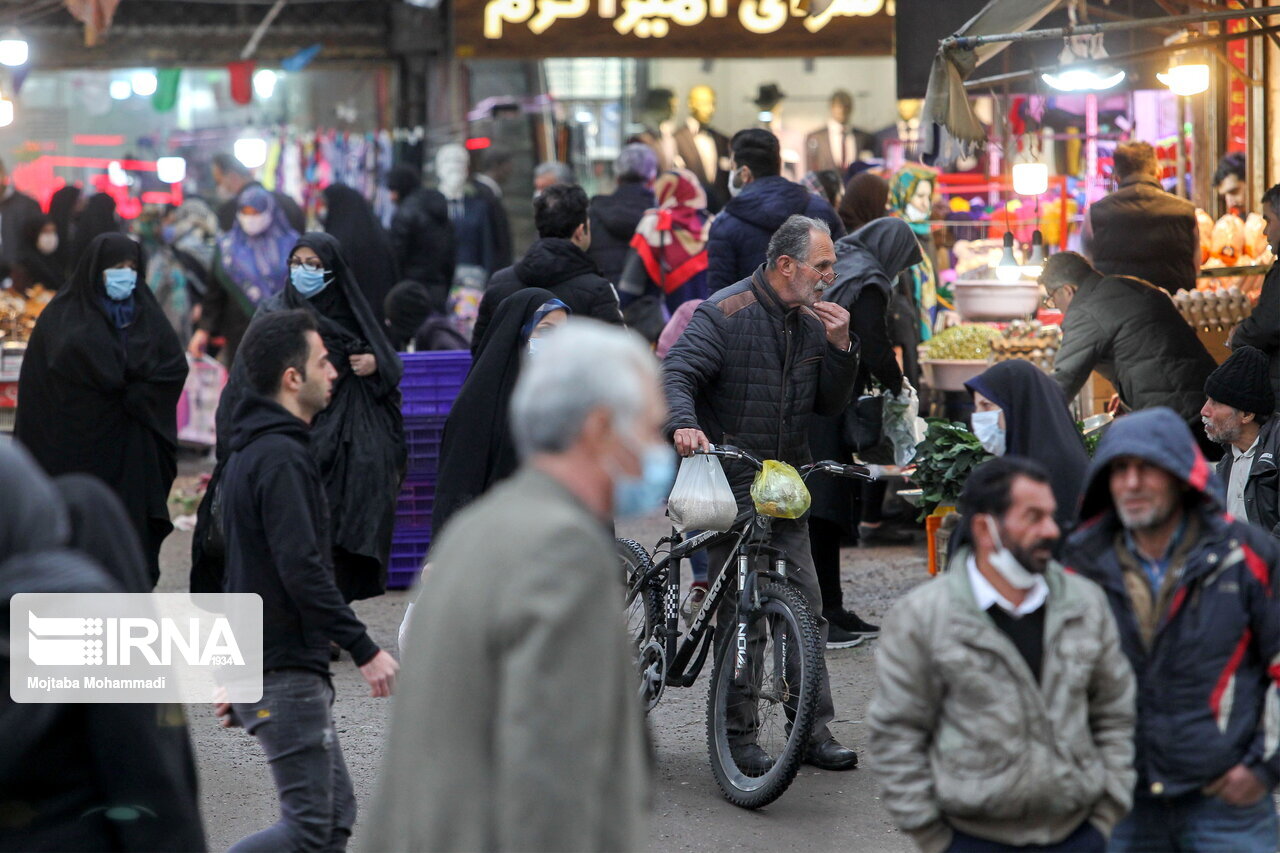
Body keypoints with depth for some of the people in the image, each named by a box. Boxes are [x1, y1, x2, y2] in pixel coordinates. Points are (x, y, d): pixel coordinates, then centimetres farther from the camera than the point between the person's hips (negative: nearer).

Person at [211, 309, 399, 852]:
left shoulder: (250, 452, 17)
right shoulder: (282, 456, -15)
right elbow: (302, 569, -23)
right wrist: (364, 649, -20)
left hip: (256, 661, 10)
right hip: (286, 670, -10)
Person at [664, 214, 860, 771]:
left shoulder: (811, 322, 10)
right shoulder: (726, 314, -9)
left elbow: (831, 406, 11)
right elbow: (677, 373, -19)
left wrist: (839, 348, -5)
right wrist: (683, 425, -38)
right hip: (728, 481, -6)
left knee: (806, 609, 3)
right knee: (739, 613, -4)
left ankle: (814, 730, 10)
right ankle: (739, 736, 4)